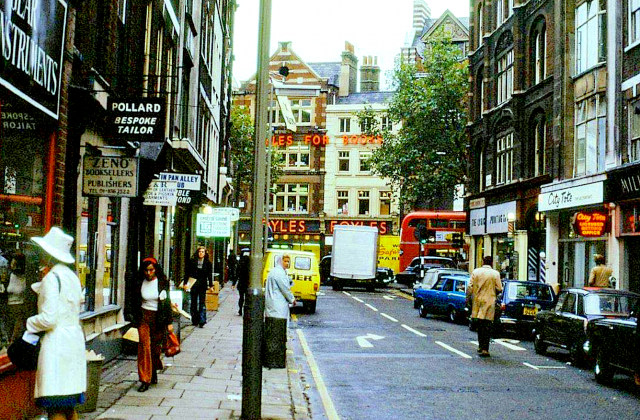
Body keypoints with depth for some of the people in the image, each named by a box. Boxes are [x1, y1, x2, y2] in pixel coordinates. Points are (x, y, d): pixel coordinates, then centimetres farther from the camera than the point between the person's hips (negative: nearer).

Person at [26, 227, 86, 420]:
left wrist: (30, 324, -1)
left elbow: (48, 318, -19)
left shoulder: (52, 277, -12)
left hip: (57, 342, -9)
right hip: (75, 338, 9)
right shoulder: (72, 276, 14)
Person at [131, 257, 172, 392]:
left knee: (156, 346, 4)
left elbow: (167, 302, 1)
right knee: (144, 346, -9)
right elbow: (135, 301, 11)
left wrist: (169, 321, -1)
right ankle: (145, 380, -7)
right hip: (144, 316, 0)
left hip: (159, 317, 0)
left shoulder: (162, 282, -2)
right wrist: (136, 319, 8)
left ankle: (154, 372, 30)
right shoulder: (140, 283, 1)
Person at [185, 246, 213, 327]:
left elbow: (210, 275, 6)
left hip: (203, 285, -1)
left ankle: (202, 321, -5)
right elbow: (188, 272, 6)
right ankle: (194, 320, 16)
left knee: (202, 303, -4)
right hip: (193, 285, 2)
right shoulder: (192, 261, 4)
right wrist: (185, 283, 1)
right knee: (193, 303, 7)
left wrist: (211, 285, 1)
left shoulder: (208, 263, 4)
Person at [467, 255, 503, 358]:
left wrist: (468, 297, 10)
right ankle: (484, 349, -10)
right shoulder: (495, 274, -4)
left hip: (477, 300, 3)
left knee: (479, 325, 16)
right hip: (489, 301, -3)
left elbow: (470, 287, -1)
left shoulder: (476, 272, 1)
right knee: (487, 326, -3)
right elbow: (499, 289, -3)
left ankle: (481, 346, 23)